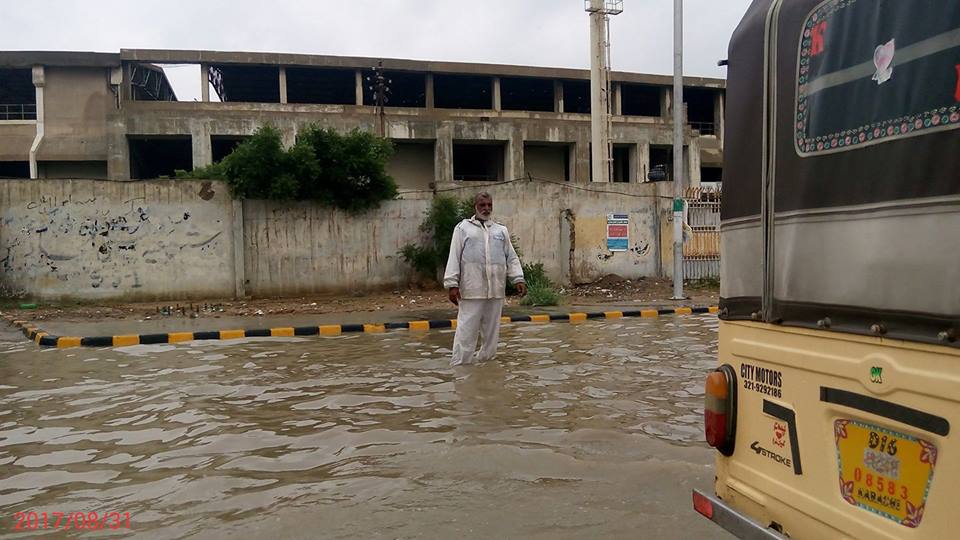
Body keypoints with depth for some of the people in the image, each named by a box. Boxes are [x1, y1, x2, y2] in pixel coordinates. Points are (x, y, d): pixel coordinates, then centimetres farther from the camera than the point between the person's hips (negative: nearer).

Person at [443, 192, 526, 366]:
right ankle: (460, 365, 0)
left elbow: (511, 257, 15)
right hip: (472, 290, -4)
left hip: (496, 289, 4)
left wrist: (518, 279, 2)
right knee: (467, 330, -6)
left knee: (491, 329, 10)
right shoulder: (463, 228, 6)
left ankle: (486, 359, 22)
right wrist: (452, 284, -8)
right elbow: (454, 257, 1)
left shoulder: (501, 230, 17)